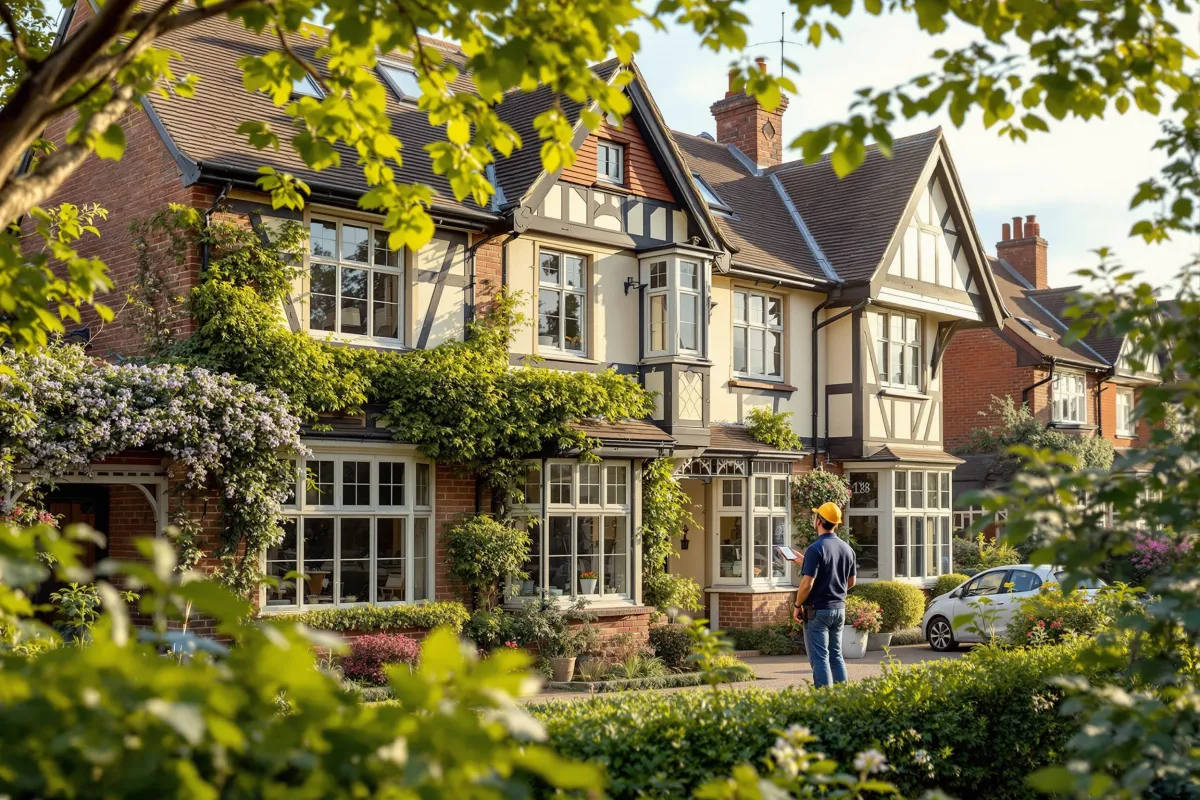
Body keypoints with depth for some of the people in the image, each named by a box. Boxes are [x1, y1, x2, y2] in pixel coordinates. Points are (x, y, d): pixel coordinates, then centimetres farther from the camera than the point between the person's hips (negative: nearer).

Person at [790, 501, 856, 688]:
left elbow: (807, 584, -21)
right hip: (839, 608, 7)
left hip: (818, 610, -7)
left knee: (820, 658, -1)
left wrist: (797, 605, -7)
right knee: (836, 655, 15)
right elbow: (851, 581, 14)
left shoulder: (816, 549, -18)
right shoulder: (847, 549, 4)